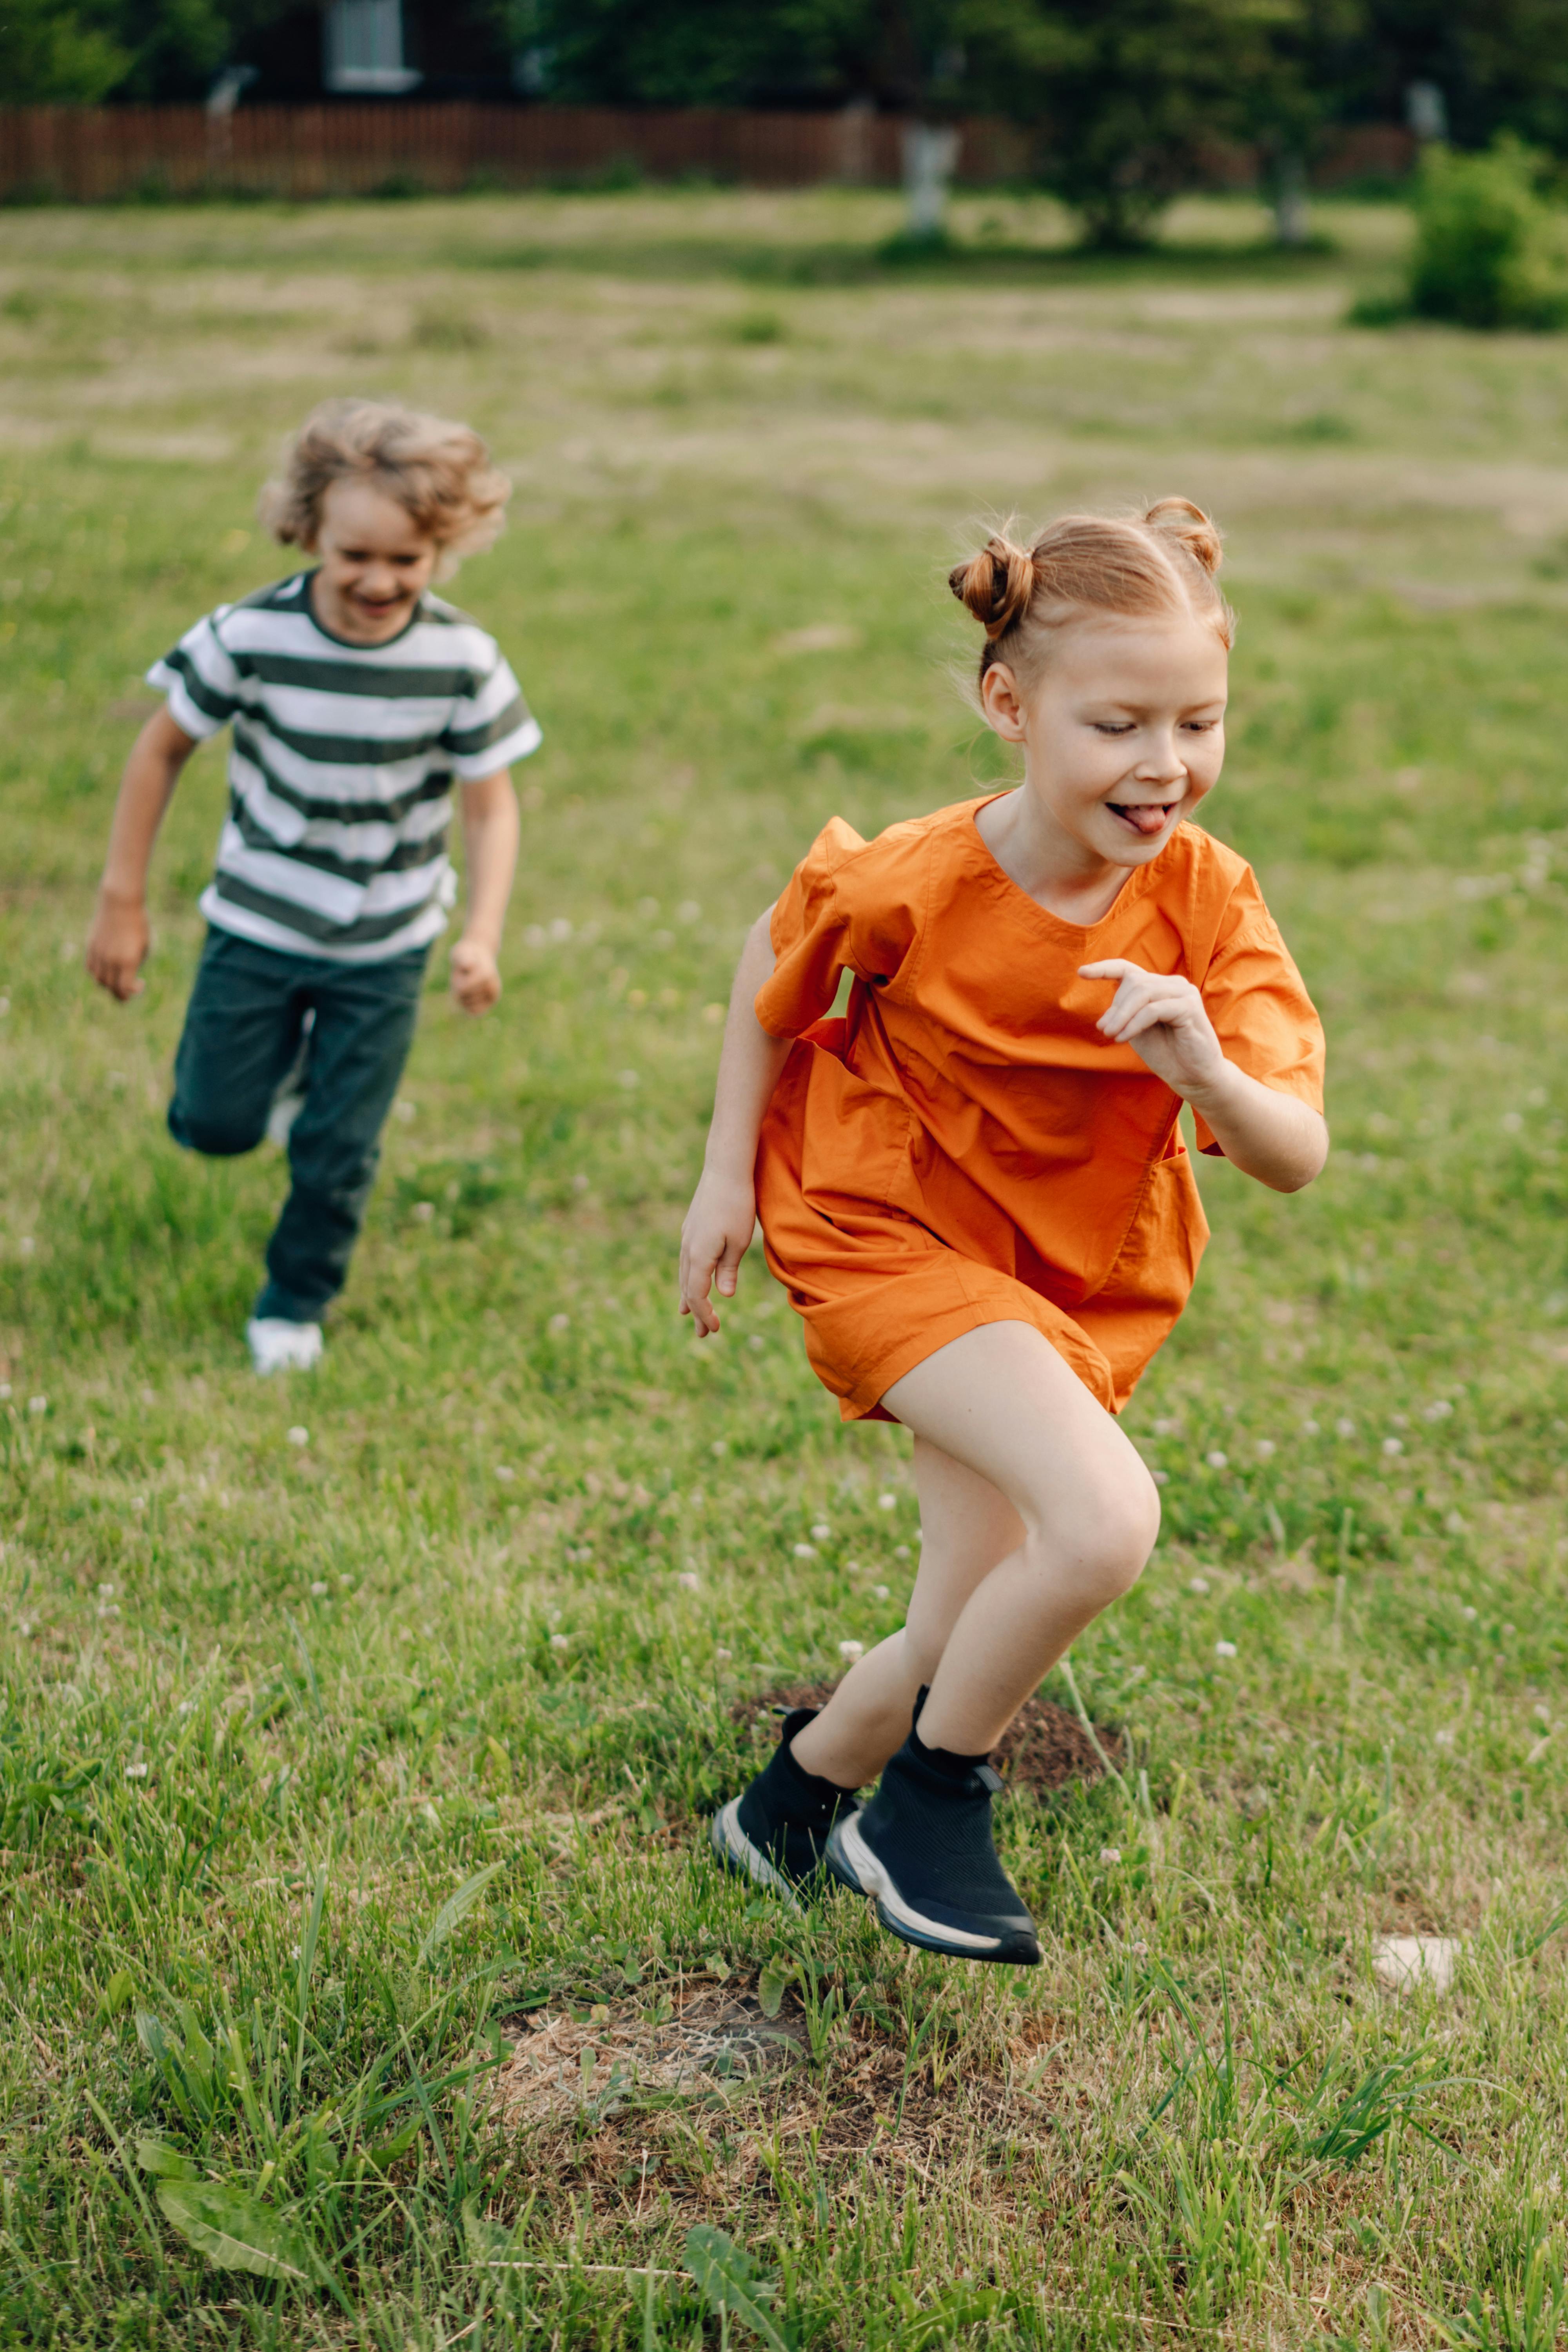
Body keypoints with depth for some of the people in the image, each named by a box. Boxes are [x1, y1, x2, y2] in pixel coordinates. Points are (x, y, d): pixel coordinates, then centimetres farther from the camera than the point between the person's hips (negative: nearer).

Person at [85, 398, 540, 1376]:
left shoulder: (462, 660, -18)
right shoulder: (251, 637, -20)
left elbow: (491, 806, -9)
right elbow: (163, 750, -6)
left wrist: (483, 936, -23)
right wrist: (123, 901, -4)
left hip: (384, 948, 0)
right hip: (258, 928, 0)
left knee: (339, 1154, 7)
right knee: (214, 1125, 9)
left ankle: (297, 1304, 34)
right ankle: (281, 1059, 43)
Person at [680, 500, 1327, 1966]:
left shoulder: (1209, 907, -17)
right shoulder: (910, 885, -24)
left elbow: (1294, 1159, -21)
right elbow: (771, 972, -1)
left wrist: (1205, 1075, -42)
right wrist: (727, 1175, 1)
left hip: (1077, 1275, 5)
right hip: (893, 1233, -4)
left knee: (968, 1639, 11)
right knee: (1105, 1520, -27)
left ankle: (790, 1807, 41)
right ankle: (930, 1812, -2)